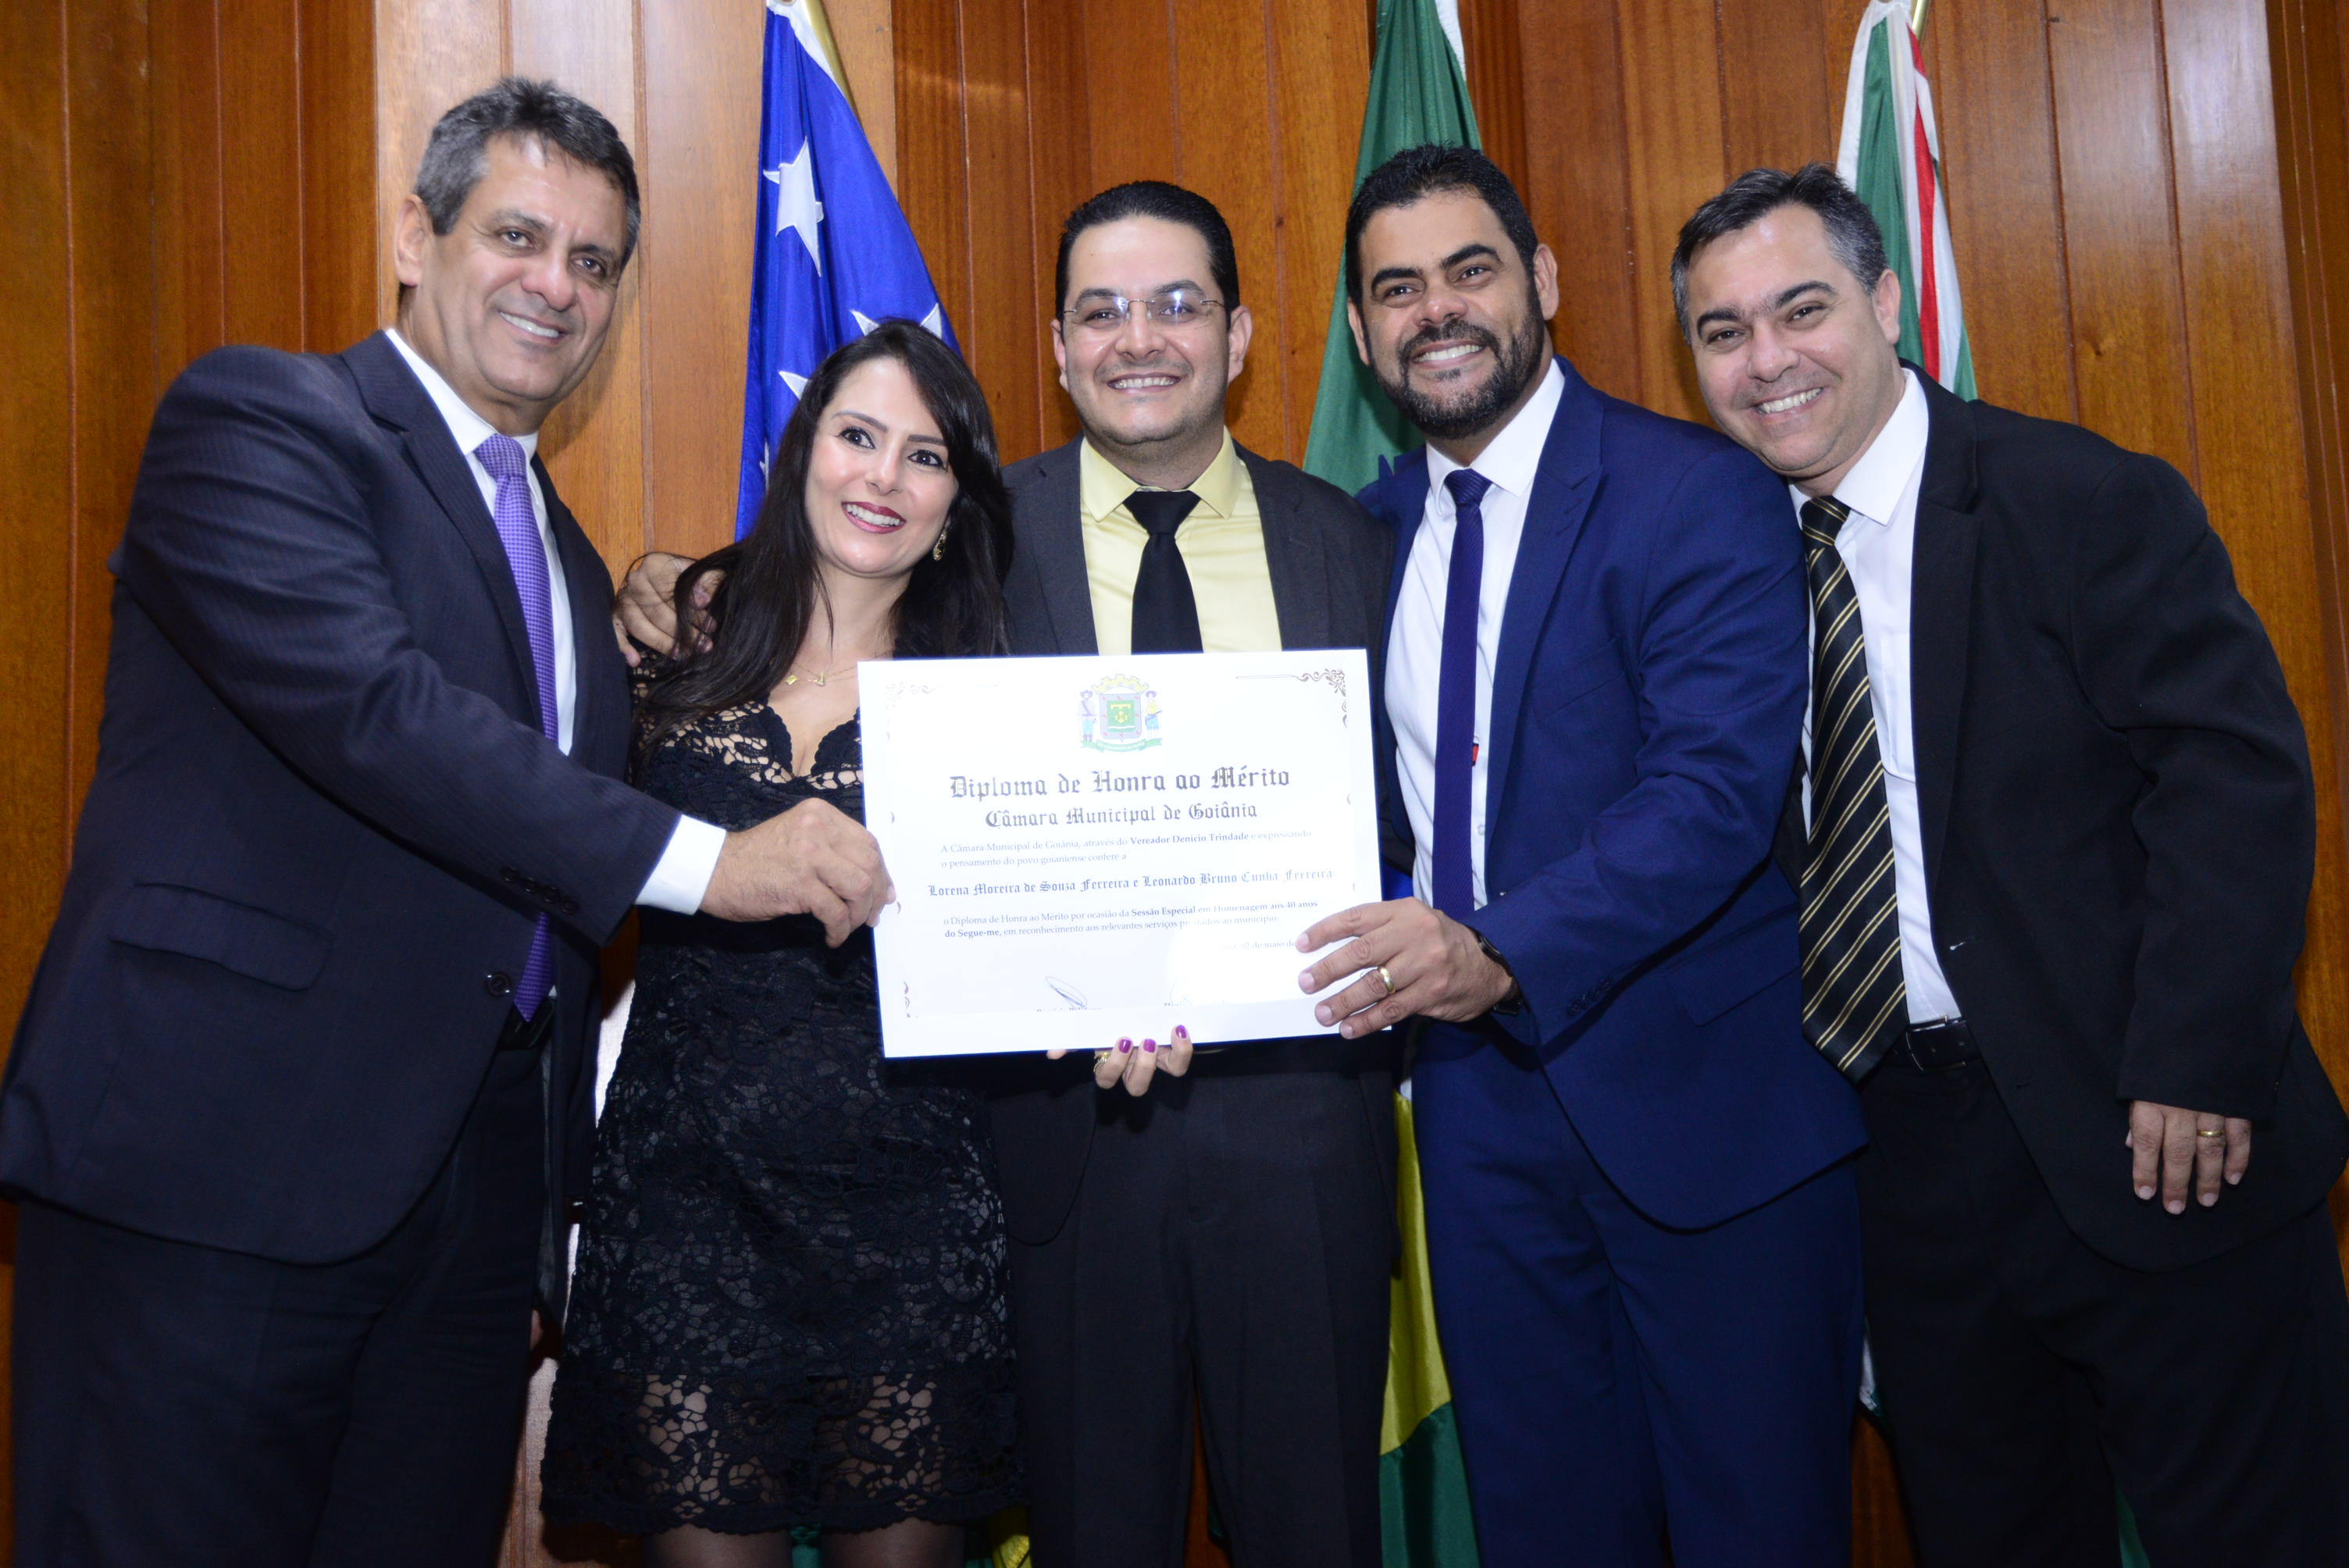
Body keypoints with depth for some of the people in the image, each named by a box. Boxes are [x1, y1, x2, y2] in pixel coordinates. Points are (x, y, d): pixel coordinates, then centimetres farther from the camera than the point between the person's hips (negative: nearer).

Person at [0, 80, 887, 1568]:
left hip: (479, 1177, 7)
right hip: (220, 1165, -6)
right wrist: (703, 856, -24)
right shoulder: (256, 416, -3)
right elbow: (367, 704, -21)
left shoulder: (565, 555, 19)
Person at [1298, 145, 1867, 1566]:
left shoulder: (1699, 496, -11)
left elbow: (1718, 786, -22)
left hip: (1705, 1091, -5)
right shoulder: (1373, 529, 9)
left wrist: (1505, 953, -34)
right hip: (1479, 1095, 5)